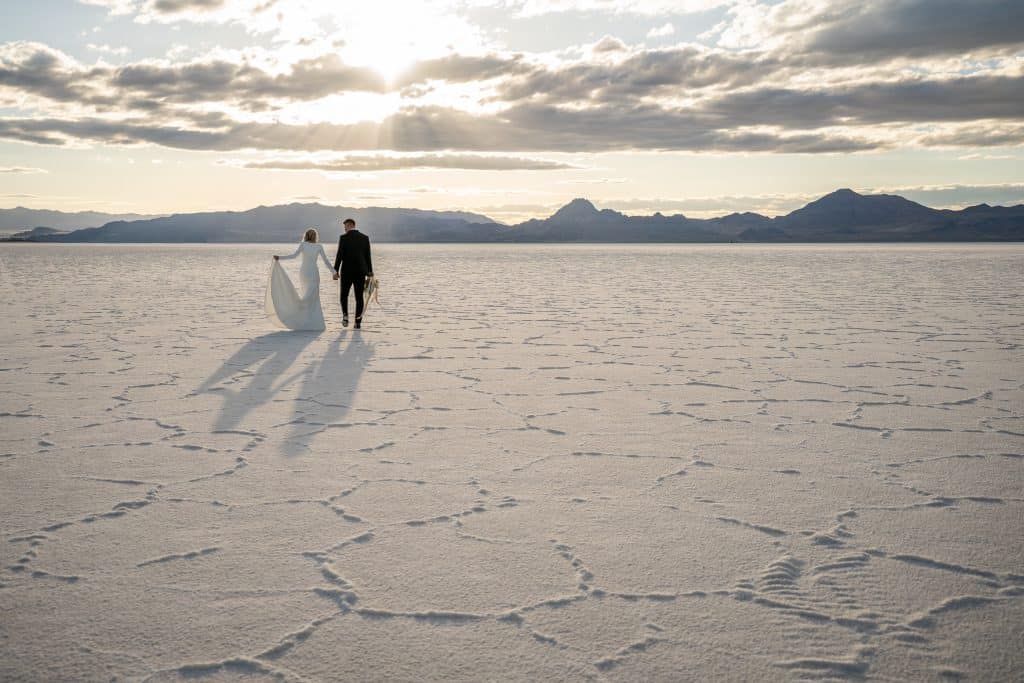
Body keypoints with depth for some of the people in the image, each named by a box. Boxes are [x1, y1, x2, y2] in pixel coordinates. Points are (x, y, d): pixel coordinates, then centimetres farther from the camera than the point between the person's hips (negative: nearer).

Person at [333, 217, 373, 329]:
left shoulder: (343, 237, -6)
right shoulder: (365, 238, 4)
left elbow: (339, 255, -10)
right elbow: (368, 257, 4)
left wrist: (336, 271, -4)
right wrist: (370, 273, 9)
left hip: (347, 271, -2)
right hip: (360, 272, 2)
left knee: (344, 295, 14)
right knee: (359, 297, 6)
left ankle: (345, 315, -6)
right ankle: (358, 322, 1)